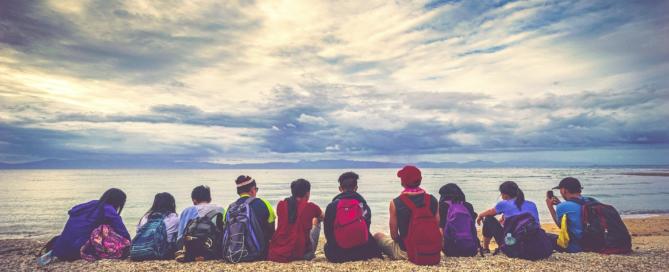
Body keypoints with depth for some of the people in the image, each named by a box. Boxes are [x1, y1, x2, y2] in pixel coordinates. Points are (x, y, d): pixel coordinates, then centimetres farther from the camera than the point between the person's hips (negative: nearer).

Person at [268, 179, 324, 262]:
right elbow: (322, 218, 18)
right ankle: (309, 254, 20)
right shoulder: (310, 207, -5)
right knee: (316, 222, 15)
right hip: (298, 253, -3)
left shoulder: (281, 205, 3)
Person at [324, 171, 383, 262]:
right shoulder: (364, 205, -6)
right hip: (362, 253, 1)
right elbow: (366, 231, 4)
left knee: (327, 247, 33)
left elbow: (327, 233, -1)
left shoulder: (331, 206, -10)